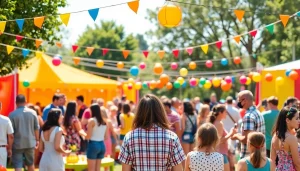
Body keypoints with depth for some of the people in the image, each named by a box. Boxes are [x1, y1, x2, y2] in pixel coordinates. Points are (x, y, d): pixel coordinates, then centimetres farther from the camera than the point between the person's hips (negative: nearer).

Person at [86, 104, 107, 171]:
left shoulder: (91, 121, -10)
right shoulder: (104, 122, 9)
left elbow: (88, 136, -13)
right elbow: (106, 137, 12)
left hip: (93, 144, -7)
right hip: (102, 145, 7)